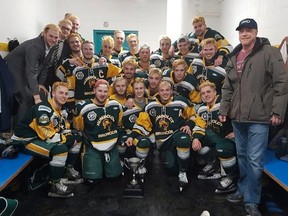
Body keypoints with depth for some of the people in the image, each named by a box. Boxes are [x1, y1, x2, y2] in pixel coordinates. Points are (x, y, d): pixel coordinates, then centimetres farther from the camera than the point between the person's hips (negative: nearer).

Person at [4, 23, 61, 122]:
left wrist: (40, 84, -5)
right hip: (14, 71, -8)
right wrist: (36, 97, -41)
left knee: (42, 95, 1)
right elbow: (31, 72, -37)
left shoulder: (51, 46, -7)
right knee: (28, 99, -16)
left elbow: (45, 65, 2)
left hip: (26, 72, 8)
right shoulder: (34, 46, -31)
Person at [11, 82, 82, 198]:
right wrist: (67, 139, -19)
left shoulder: (61, 109, 4)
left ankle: (68, 171, 14)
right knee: (60, 149, -33)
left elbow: (65, 128, 13)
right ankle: (55, 185, -16)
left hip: (43, 138, 10)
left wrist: (71, 137, -8)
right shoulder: (43, 109, -26)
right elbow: (46, 135, -29)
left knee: (77, 138, 7)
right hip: (25, 140, -9)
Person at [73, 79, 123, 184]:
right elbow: (77, 129, -2)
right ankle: (87, 161, 22)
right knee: (92, 179, -10)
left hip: (112, 146, 4)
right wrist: (88, 143, -2)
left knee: (115, 175, 5)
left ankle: (103, 164, 35)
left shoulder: (116, 105, -1)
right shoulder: (83, 107, -14)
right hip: (93, 147, -3)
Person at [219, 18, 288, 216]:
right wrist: (224, 109, 11)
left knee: (255, 160, -3)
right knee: (242, 156, 17)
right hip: (238, 117, 6)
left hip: (259, 117, -6)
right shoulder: (234, 57, 13)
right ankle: (244, 190, 35)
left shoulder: (269, 52, -5)